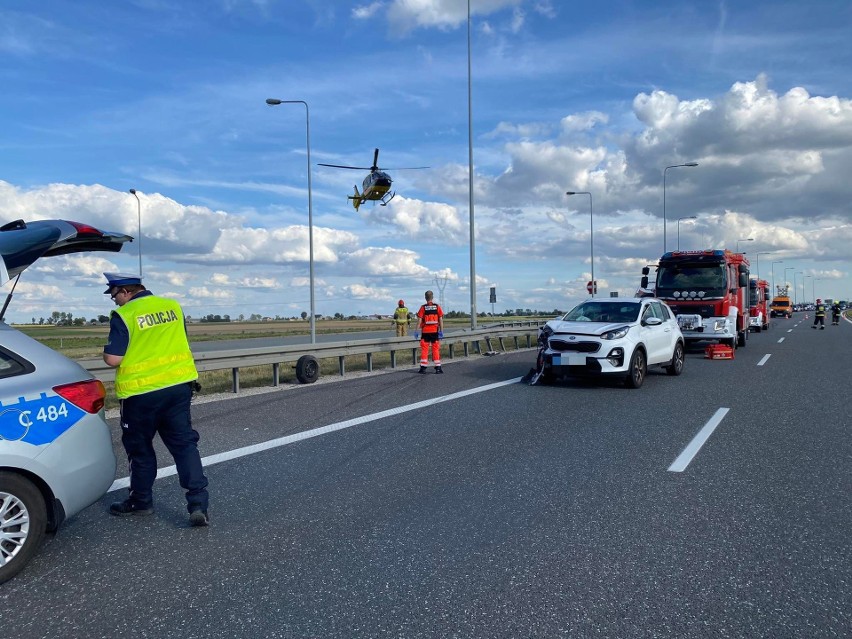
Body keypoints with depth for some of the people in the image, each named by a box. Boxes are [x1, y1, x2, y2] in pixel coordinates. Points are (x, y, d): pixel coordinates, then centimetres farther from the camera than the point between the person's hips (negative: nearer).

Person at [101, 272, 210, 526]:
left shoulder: (123, 315, -13)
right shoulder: (173, 306, 6)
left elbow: (113, 359, -16)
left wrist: (107, 352, 5)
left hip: (141, 392, -4)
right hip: (179, 385, 5)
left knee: (140, 448, 14)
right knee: (184, 443, 5)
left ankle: (141, 501, 29)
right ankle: (198, 504, -2)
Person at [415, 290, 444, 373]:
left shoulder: (423, 307, -3)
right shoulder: (437, 306, 1)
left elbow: (419, 320, -5)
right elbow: (440, 320, -1)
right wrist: (441, 331, 3)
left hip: (425, 331, -1)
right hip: (435, 331, 1)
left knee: (424, 349, 6)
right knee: (436, 349, 7)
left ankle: (423, 367, 5)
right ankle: (438, 367, 6)